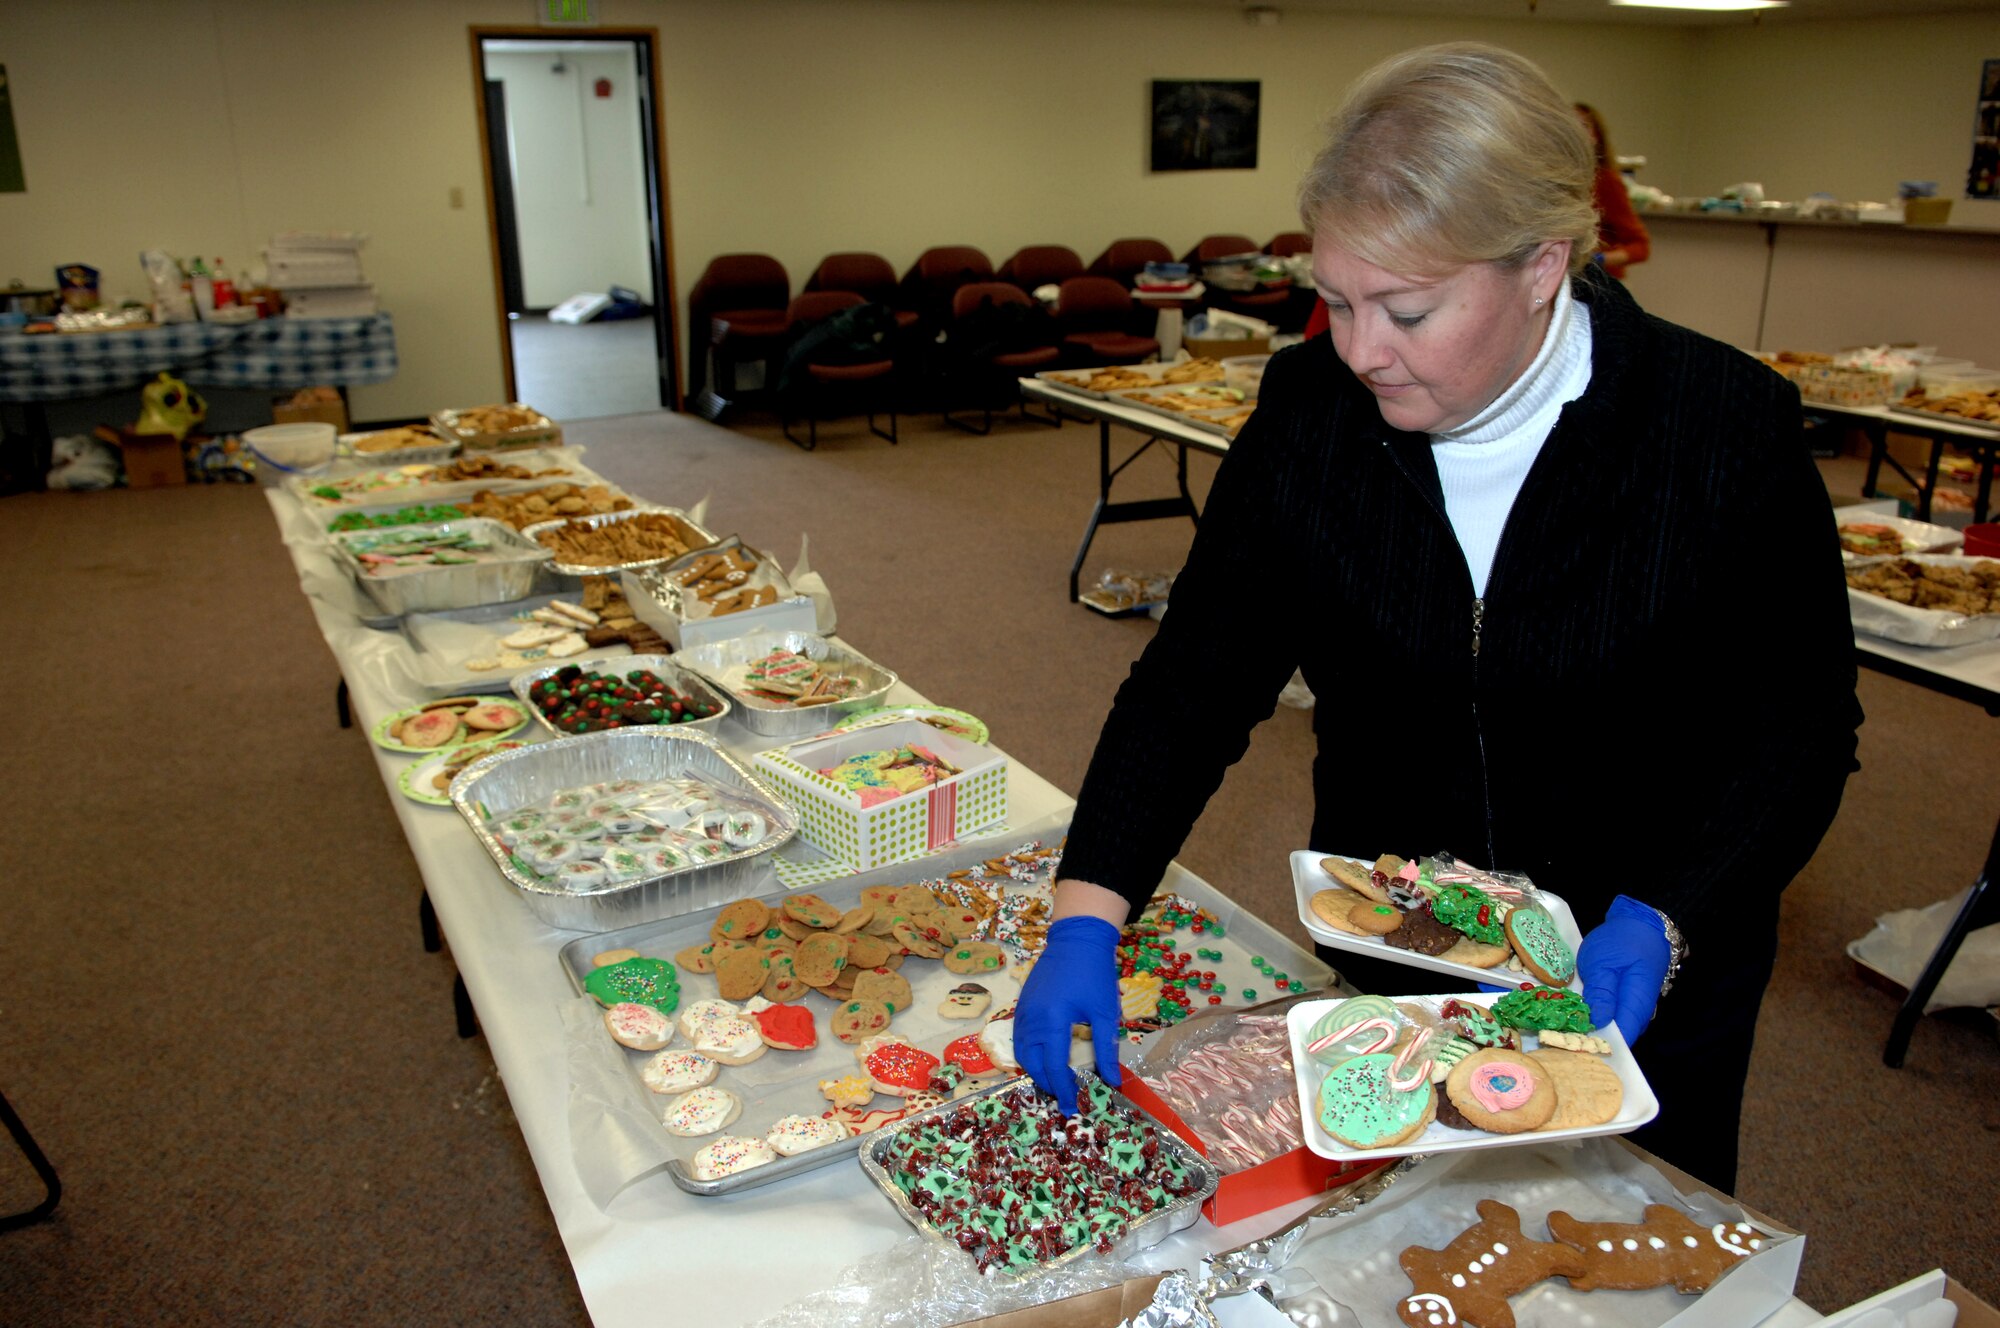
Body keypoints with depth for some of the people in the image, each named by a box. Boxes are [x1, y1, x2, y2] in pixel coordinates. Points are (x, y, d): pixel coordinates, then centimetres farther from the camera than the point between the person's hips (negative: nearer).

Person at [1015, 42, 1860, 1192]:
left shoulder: (1727, 429, -19)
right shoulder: (1312, 411, -13)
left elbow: (1800, 727, -10)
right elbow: (1199, 673, -12)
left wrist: (1665, 923, -25)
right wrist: (1088, 916, -21)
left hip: (1644, 984, -1)